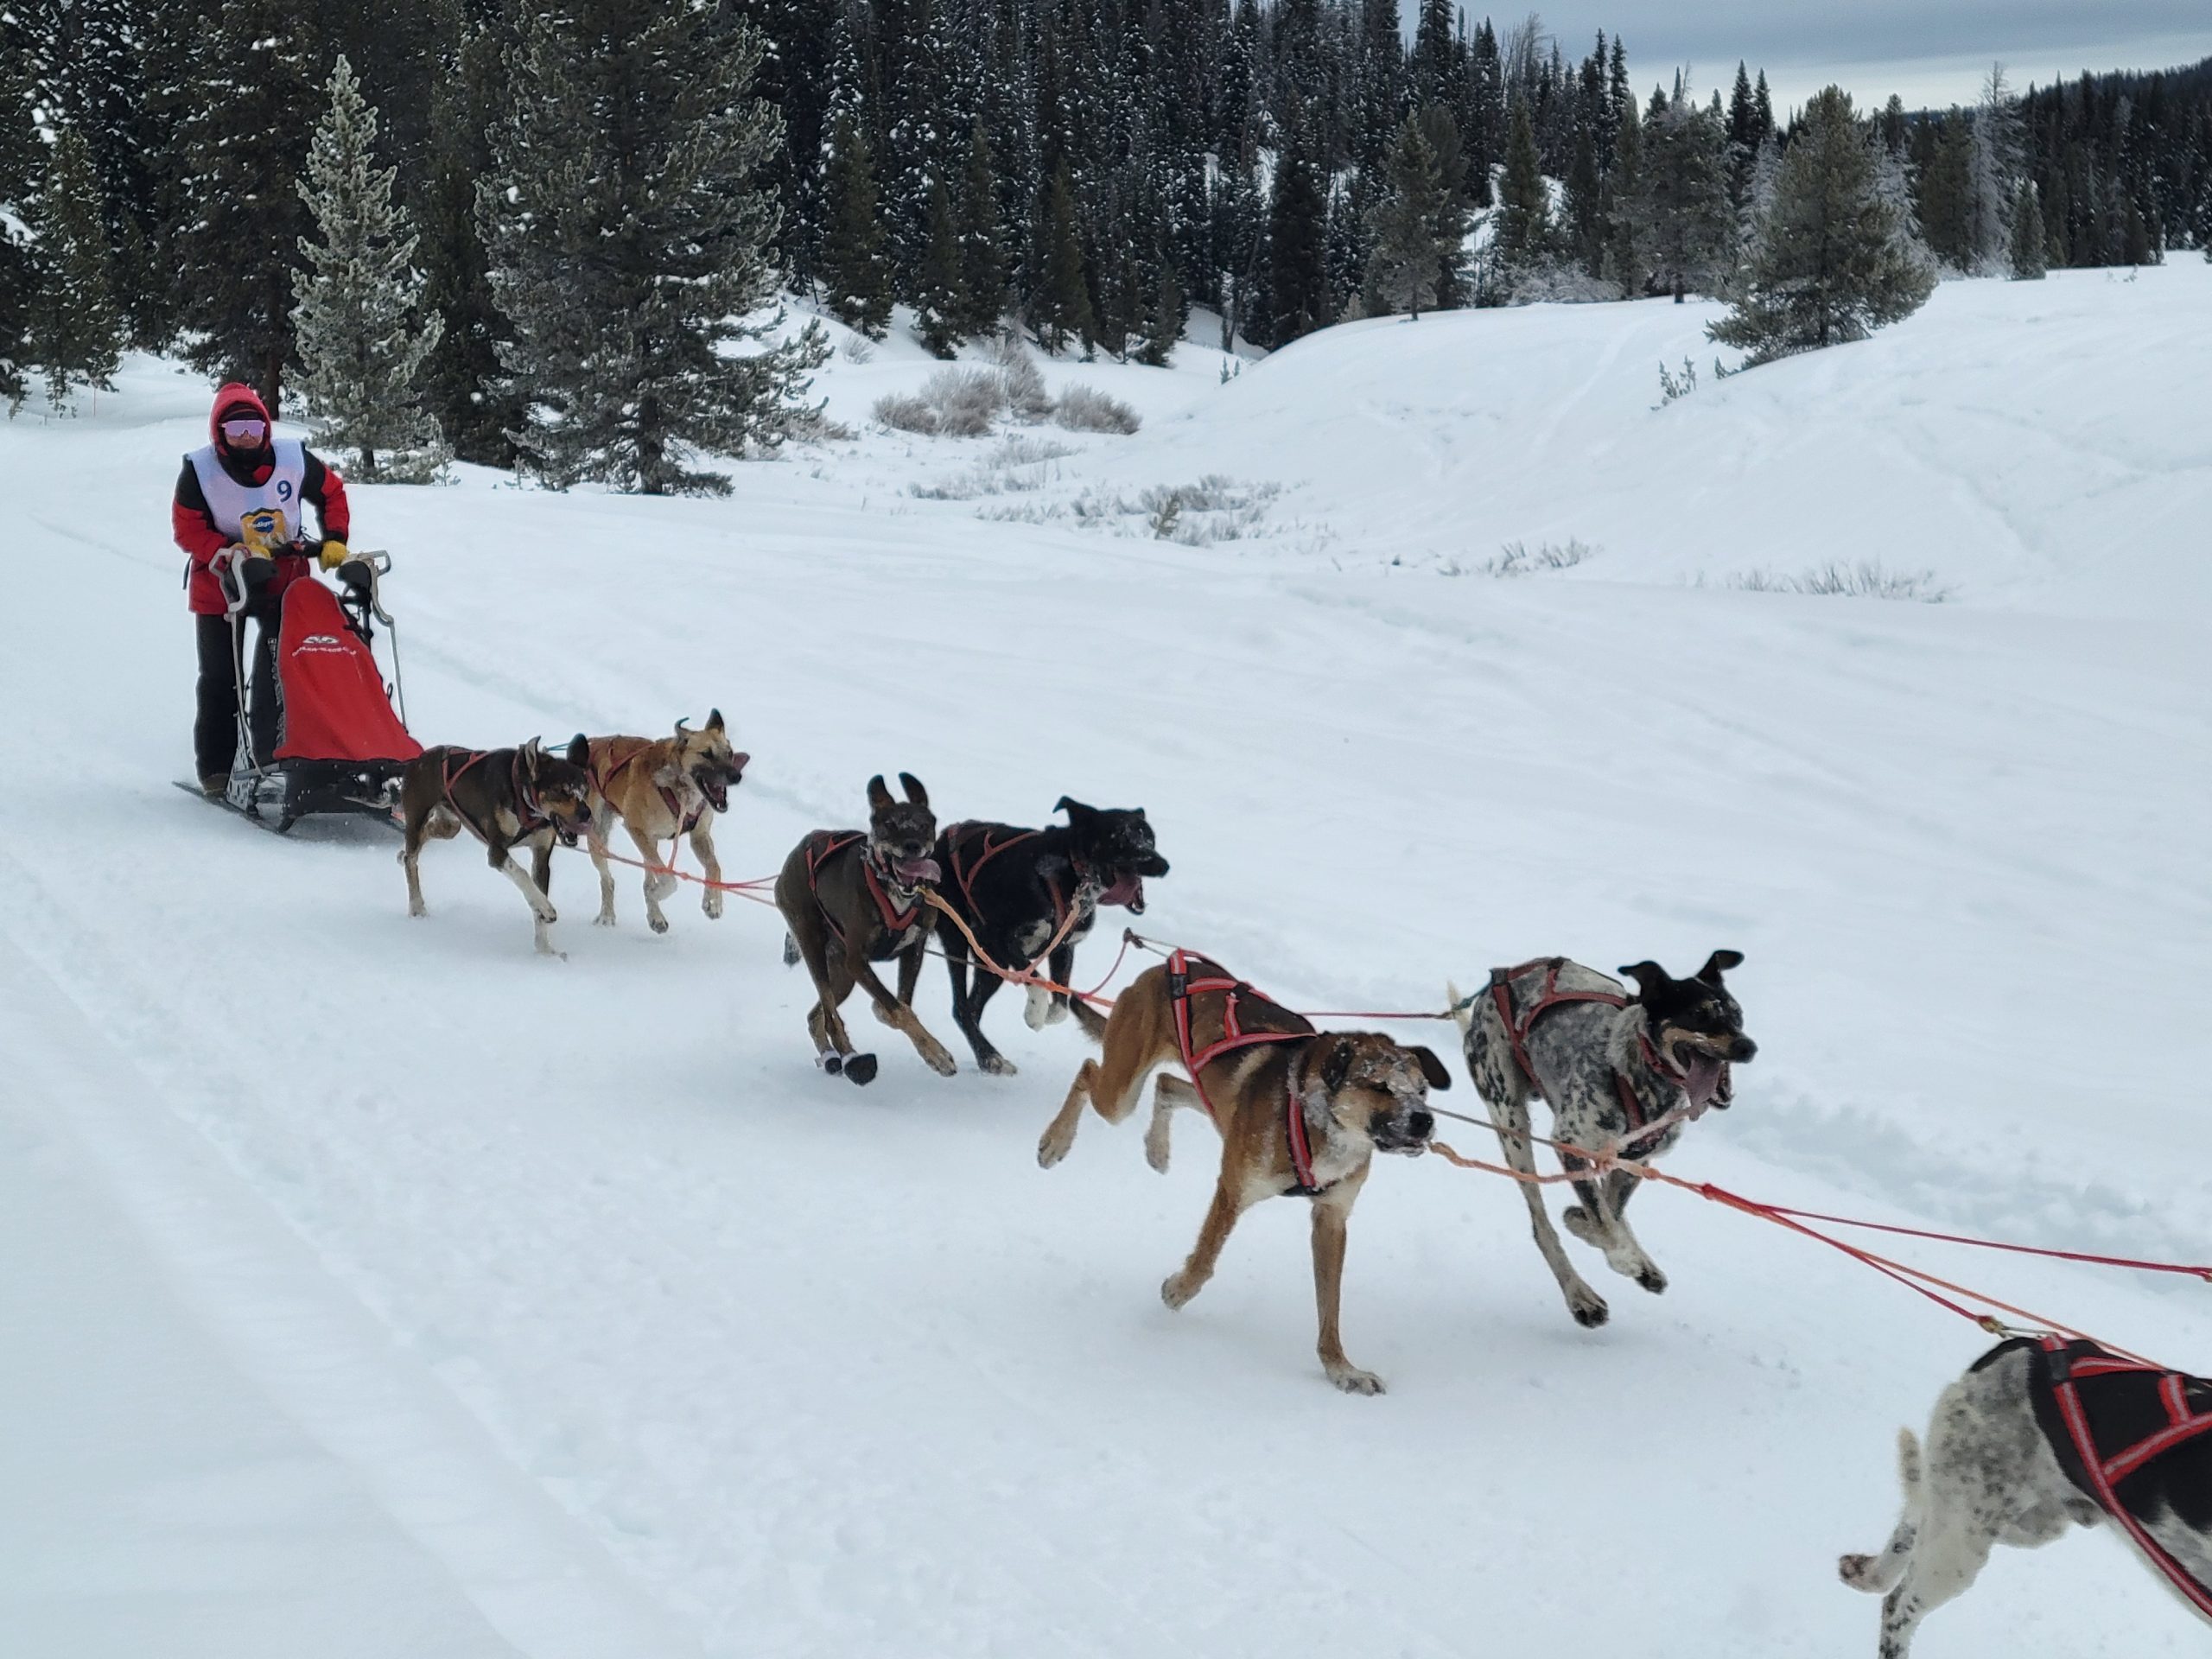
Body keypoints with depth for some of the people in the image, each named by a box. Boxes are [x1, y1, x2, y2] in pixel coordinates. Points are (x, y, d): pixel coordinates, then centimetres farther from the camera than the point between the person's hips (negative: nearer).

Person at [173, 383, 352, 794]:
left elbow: (331, 492, 7)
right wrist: (230, 553, -26)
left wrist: (334, 540, -4)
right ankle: (215, 768, 13)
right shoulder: (199, 470, -14)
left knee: (281, 674, 1)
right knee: (221, 679, 5)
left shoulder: (294, 459, -9)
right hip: (220, 584, -1)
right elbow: (187, 528, -13)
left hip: (285, 582, 1)